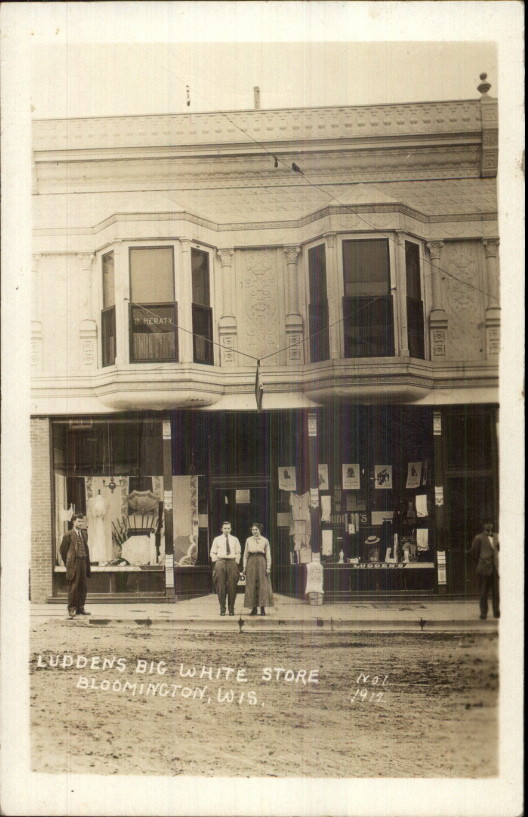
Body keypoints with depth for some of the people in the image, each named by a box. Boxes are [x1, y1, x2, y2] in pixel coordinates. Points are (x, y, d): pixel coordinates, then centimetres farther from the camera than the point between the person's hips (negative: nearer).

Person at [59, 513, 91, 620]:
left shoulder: (84, 534, 16)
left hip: (83, 562, 6)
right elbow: (62, 550, 2)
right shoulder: (68, 535, -2)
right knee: (73, 587, -5)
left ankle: (80, 608, 16)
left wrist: (87, 562, 13)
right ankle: (71, 609, 1)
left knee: (83, 587, 8)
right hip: (74, 563, -6)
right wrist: (68, 562, 5)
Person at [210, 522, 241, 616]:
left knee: (232, 587, -2)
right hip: (220, 562, 0)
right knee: (221, 587, -3)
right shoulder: (217, 539, 11)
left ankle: (231, 609, 5)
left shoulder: (235, 539, 12)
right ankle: (222, 609, 3)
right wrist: (216, 562, 1)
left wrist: (236, 562, 1)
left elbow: (238, 553, 12)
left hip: (232, 563, 0)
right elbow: (213, 553, 11)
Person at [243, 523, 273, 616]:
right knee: (251, 585, -1)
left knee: (262, 585, -5)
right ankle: (254, 608, 4)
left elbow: (268, 555, 5)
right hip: (251, 562, 2)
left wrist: (268, 567, -3)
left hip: (261, 562, -2)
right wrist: (244, 567, 4)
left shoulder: (265, 540, 6)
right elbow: (245, 554, 11)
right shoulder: (248, 540, 10)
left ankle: (263, 608, -2)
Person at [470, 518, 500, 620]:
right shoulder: (479, 538, 1)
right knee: (483, 592, 0)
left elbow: (499, 550, 21)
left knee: (496, 591, 3)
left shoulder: (496, 537, 13)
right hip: (484, 568, -3)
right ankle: (483, 612, 7)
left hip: (495, 568, 3)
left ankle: (496, 612, 11)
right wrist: (479, 564, 8)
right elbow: (474, 552, 4)